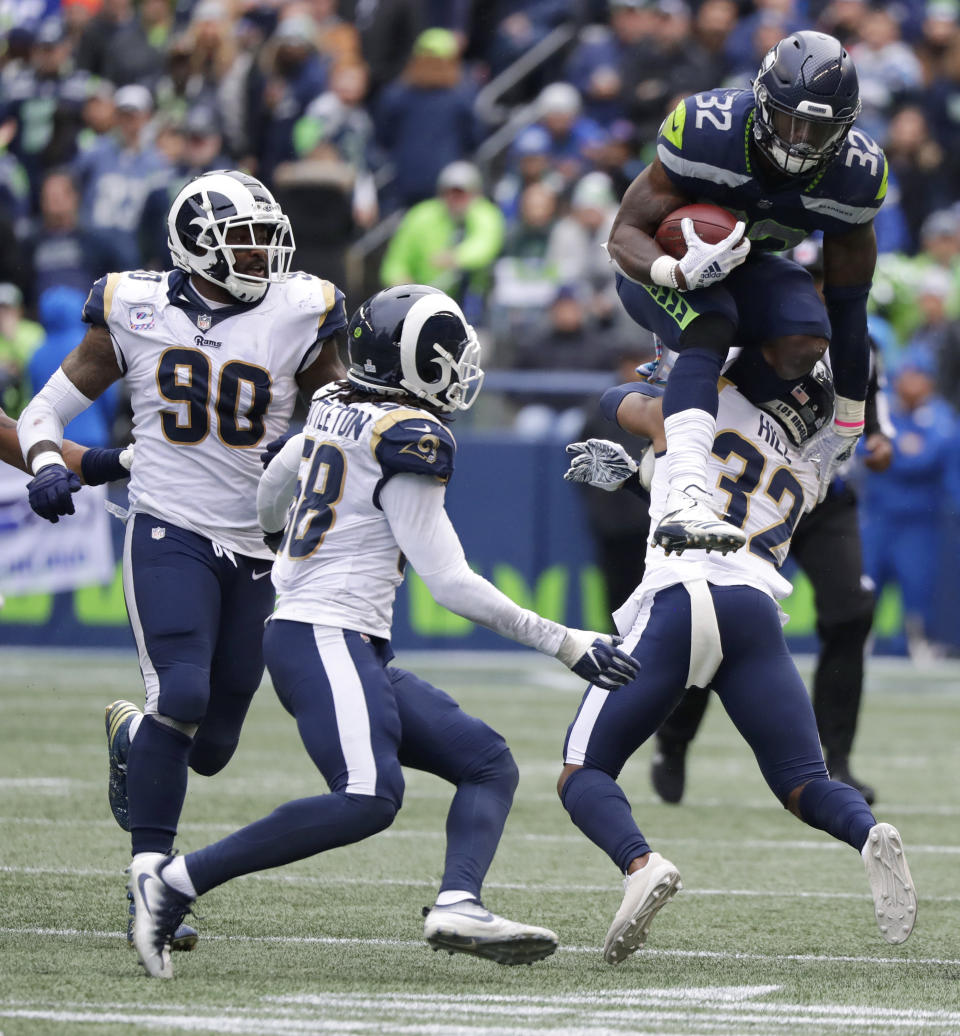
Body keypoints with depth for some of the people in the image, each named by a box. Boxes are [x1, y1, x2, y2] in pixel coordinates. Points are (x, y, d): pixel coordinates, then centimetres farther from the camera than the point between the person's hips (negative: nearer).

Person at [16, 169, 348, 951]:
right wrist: (48, 467, -16)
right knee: (181, 695, -24)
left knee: (211, 747, 6)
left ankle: (129, 733, 42)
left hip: (259, 549, 3)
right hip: (171, 535, -3)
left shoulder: (297, 316, -1)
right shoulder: (135, 313, -2)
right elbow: (44, 412, 5)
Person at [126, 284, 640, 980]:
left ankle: (459, 903, -20)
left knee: (489, 765, 6)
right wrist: (563, 643, -5)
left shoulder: (337, 409, 14)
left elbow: (267, 503, 31)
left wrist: (294, 553, 54)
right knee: (369, 799, -27)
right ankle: (176, 881, -22)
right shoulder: (407, 437, -11)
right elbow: (451, 584, -11)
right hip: (325, 640, -10)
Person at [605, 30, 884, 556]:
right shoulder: (704, 131, -29)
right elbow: (625, 236, -24)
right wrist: (682, 273, -49)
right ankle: (686, 503, -55)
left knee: (805, 344, -28)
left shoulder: (855, 174, -18)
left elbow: (848, 301, -6)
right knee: (710, 331, -37)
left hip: (746, 267, 4)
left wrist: (849, 424, 0)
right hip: (662, 265, -4)